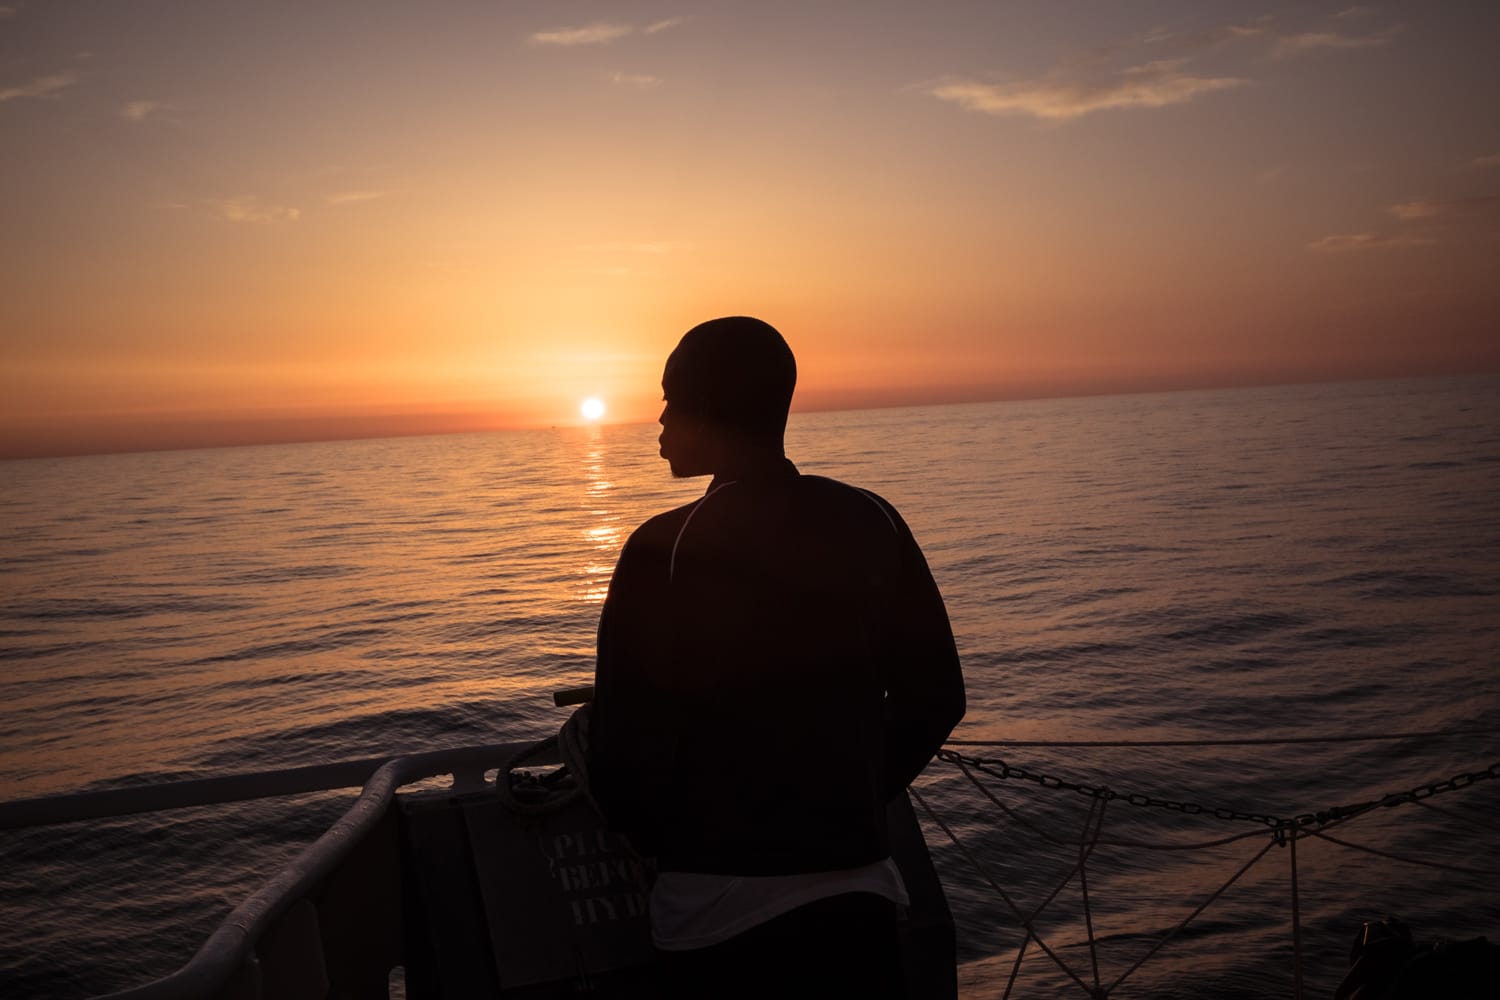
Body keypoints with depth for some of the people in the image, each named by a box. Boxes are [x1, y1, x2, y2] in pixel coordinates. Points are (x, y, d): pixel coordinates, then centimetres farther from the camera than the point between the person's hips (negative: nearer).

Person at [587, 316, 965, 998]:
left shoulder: (664, 550, -14)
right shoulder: (874, 525, -1)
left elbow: (624, 750, -14)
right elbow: (934, 698, 4)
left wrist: (664, 842, 5)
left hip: (719, 909, -3)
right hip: (857, 886, 4)